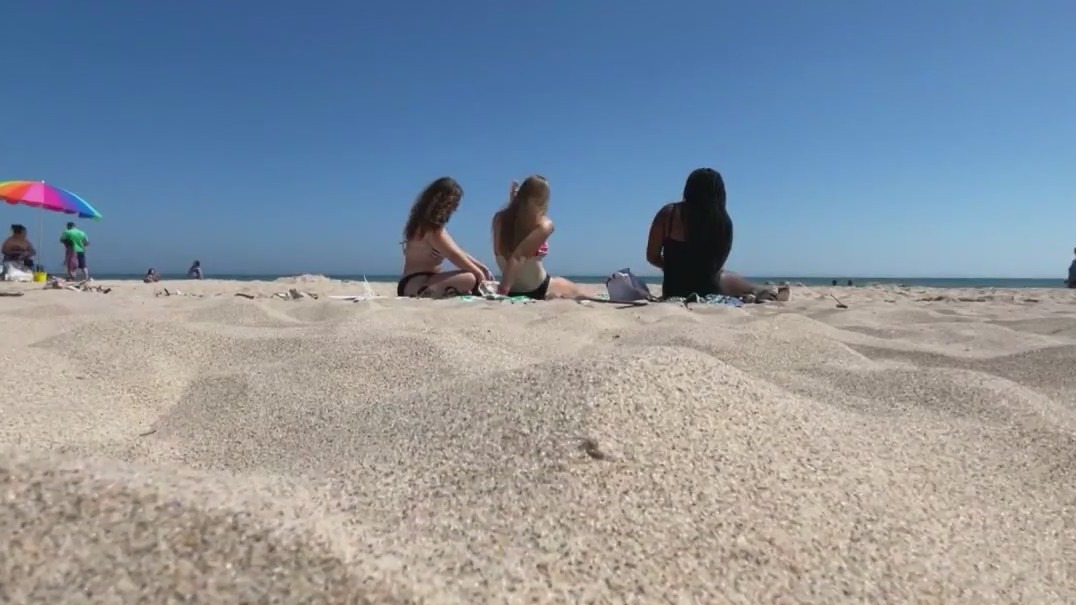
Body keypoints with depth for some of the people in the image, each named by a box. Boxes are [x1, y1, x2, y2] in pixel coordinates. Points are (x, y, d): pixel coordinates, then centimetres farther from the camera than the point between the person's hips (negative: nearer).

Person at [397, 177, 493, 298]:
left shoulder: (426, 225, 18)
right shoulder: (432, 228, -14)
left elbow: (458, 251, 18)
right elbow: (455, 256, -17)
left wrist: (482, 267, 13)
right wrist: (479, 273, -7)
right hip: (416, 285, -11)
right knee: (470, 279, -27)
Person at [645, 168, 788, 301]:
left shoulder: (668, 213, -8)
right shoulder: (723, 220, -5)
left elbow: (652, 257, -1)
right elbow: (717, 265, 6)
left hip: (673, 292, 1)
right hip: (708, 291, -1)